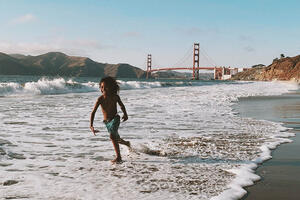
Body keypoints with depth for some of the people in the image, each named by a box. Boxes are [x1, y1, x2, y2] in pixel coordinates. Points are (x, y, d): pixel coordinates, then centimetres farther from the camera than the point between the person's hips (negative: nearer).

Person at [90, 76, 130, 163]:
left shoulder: (115, 97, -12)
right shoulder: (100, 99, -14)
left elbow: (121, 106, 10)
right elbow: (93, 112, -16)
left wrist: (125, 114, 1)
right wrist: (91, 125, -24)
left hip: (115, 118, -3)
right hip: (106, 121, 3)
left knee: (112, 136, -25)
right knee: (116, 138, 17)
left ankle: (118, 157, -17)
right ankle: (126, 143, 51)